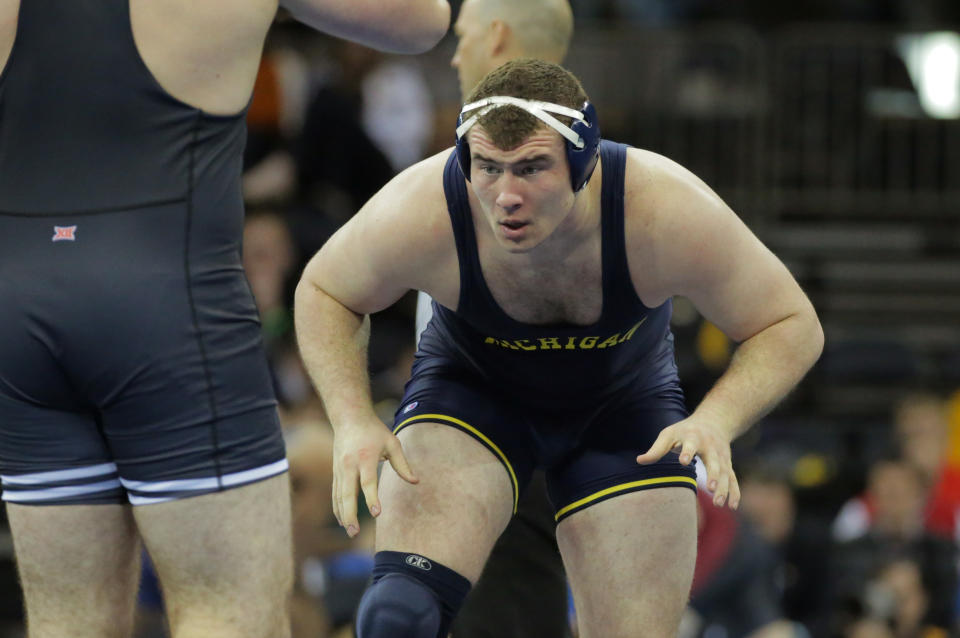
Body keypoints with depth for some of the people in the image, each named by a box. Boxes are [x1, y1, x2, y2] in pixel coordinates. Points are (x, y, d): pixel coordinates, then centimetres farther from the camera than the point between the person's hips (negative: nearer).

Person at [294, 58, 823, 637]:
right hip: (470, 388, -1)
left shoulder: (666, 210, -34)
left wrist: (718, 421, -38)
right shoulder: (420, 214, -32)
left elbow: (792, 327, -19)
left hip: (624, 406, 1)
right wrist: (352, 420, -24)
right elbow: (324, 292, -9)